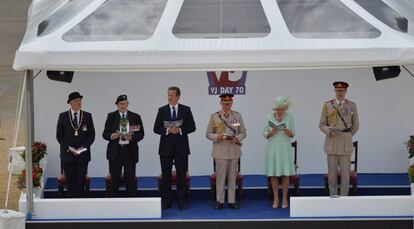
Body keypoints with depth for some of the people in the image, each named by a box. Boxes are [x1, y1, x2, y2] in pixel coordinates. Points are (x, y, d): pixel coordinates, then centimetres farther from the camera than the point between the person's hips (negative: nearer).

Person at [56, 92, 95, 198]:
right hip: (67, 154, 0)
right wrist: (68, 148, -9)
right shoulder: (63, 116, 3)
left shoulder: (87, 116, 5)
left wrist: (83, 147, -9)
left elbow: (92, 135, 5)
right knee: (70, 181, 3)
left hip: (83, 154, 0)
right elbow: (59, 135, 2)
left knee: (80, 181, -1)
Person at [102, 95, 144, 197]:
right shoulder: (111, 116, 7)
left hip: (130, 151, 0)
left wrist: (132, 137, -15)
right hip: (115, 151, 0)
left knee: (130, 180, -3)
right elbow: (105, 134, 5)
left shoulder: (135, 117, 7)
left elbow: (141, 134, 5)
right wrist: (112, 136, -17)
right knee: (115, 180, 4)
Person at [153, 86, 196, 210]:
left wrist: (180, 130, -14)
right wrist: (168, 130, -15)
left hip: (181, 147, 0)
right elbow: (156, 128, 2)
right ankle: (165, 201, 9)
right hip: (166, 147, 1)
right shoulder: (162, 110, 5)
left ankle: (182, 201, 11)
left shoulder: (186, 110, 4)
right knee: (166, 175, 3)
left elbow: (192, 127, 1)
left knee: (181, 175, 3)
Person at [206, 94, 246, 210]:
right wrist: (217, 137, -17)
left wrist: (237, 138, -12)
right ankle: (220, 201, 9)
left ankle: (232, 201, 13)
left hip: (234, 151, 2)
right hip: (220, 151, -2)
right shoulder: (214, 116, 1)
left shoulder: (237, 116, 6)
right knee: (220, 176, 0)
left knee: (232, 176, 6)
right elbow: (208, 133, 3)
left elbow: (243, 132, 8)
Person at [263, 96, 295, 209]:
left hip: (285, 148, 0)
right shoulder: (269, 117, -3)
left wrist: (289, 133, -19)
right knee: (273, 174, 3)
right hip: (272, 148, 0)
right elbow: (265, 134, 2)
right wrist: (271, 133, -19)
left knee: (285, 174, 1)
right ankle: (276, 199, 13)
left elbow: (292, 135, 3)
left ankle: (284, 199, 12)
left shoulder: (289, 117, -3)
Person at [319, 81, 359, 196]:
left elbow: (355, 125, 10)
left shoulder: (352, 105, 3)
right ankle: (333, 197, 10)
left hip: (346, 143, 0)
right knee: (332, 172, 2)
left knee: (345, 172, 0)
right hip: (332, 143, 0)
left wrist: (347, 136, 6)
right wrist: (330, 132, -13)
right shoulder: (327, 105, 2)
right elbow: (322, 125, 4)